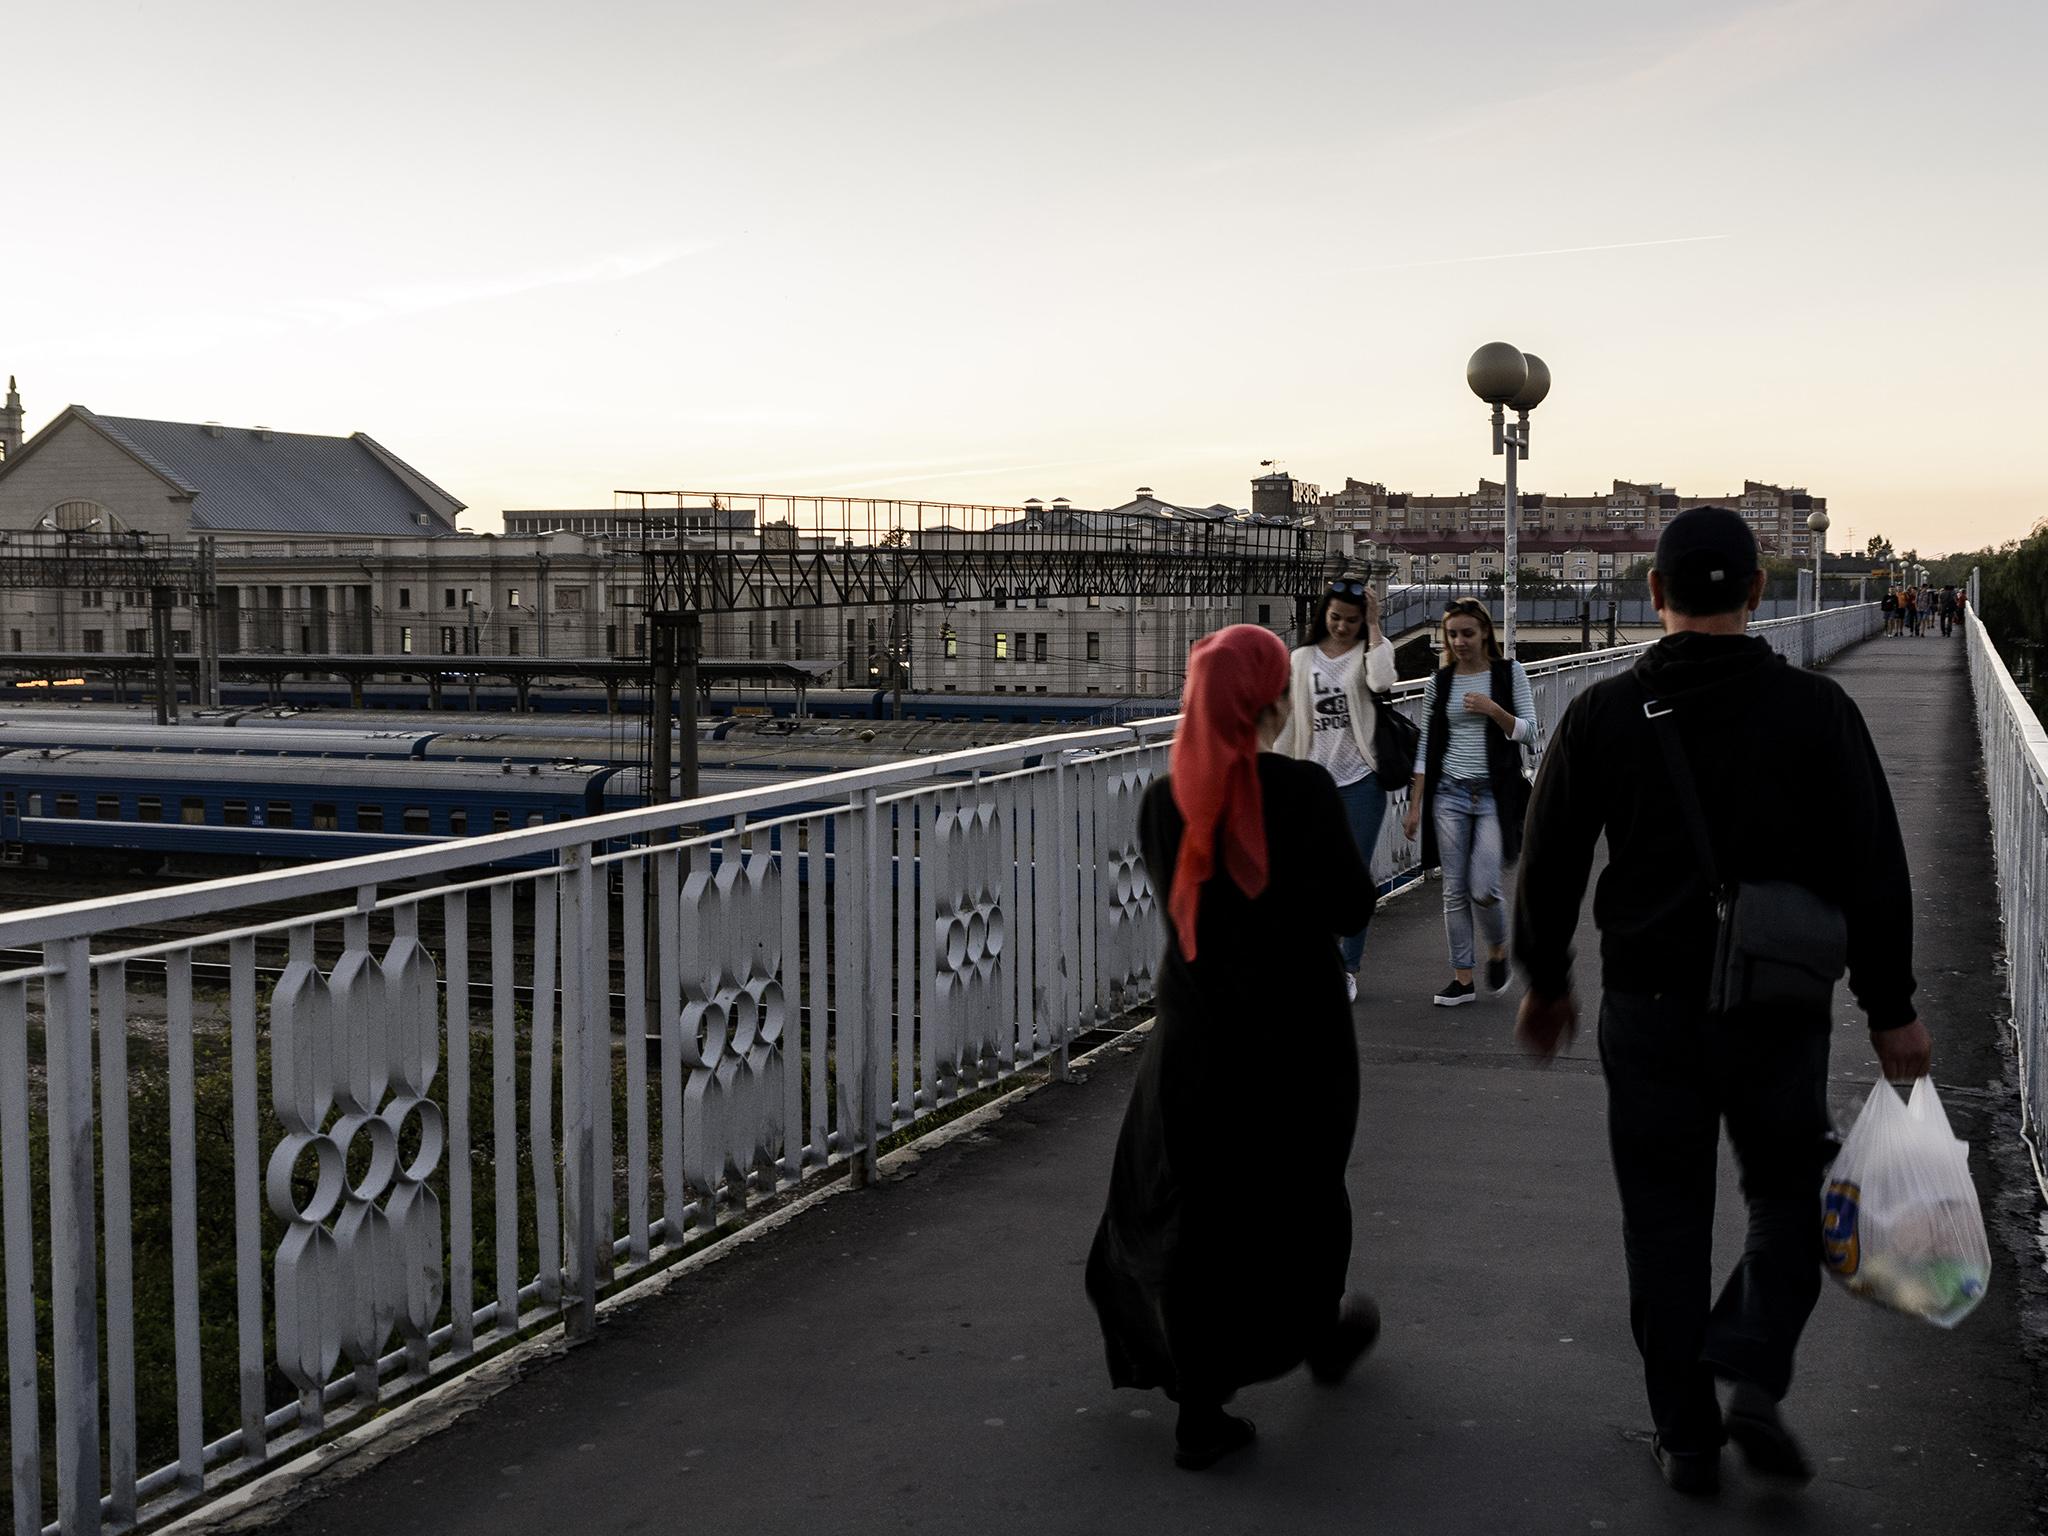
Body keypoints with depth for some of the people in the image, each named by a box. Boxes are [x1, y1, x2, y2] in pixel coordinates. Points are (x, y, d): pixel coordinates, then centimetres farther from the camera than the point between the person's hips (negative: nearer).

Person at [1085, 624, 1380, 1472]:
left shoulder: (1164, 798, -5)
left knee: (1195, 1203, 8)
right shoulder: (1303, 790, -17)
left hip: (1195, 1027, 2)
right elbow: (1352, 907, -10)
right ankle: (1321, 1334, 45)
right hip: (1297, 1027, -2)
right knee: (1302, 1187, 20)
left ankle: (1200, 1408, 7)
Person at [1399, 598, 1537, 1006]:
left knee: (1484, 888, -10)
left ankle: (1497, 949, 20)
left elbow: (1529, 732, -1)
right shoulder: (1440, 681, 7)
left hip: (1494, 793, -2)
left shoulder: (1509, 673, 1)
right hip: (1450, 793, 3)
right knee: (1455, 889, 2)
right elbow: (1426, 747, 9)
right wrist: (1414, 804, 5)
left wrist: (1493, 710, -17)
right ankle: (1462, 977, 10)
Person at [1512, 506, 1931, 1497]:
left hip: (1648, 1007, 1)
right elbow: (1874, 872, -4)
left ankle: (1687, 1438, 16)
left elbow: (1548, 865, 3)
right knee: (1788, 1198, 17)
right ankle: (1753, 1378, -3)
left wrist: (1546, 983, 16)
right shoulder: (1816, 710, -6)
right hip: (1779, 1009, -1)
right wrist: (1891, 1008, 4)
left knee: (1665, 1222, 11)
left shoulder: (1602, 714, -4)